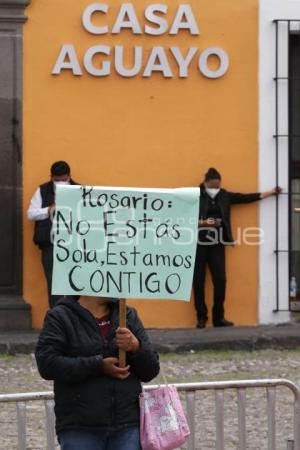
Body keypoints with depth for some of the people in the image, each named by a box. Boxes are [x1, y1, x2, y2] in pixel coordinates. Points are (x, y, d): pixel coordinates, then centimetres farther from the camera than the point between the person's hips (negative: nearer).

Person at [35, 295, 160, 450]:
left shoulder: (128, 315, 12)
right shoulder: (60, 317, 2)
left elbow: (151, 370, 11)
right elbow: (47, 364, -11)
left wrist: (135, 347, -11)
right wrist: (98, 365, -17)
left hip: (127, 427, 3)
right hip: (80, 429, -3)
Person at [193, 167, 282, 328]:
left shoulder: (224, 196, 9)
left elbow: (245, 198, 11)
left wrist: (271, 193, 12)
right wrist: (202, 222, -21)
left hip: (217, 244, 4)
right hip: (199, 243, -4)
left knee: (220, 279, -2)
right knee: (199, 280, 0)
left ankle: (218, 317, 6)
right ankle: (201, 317, 8)